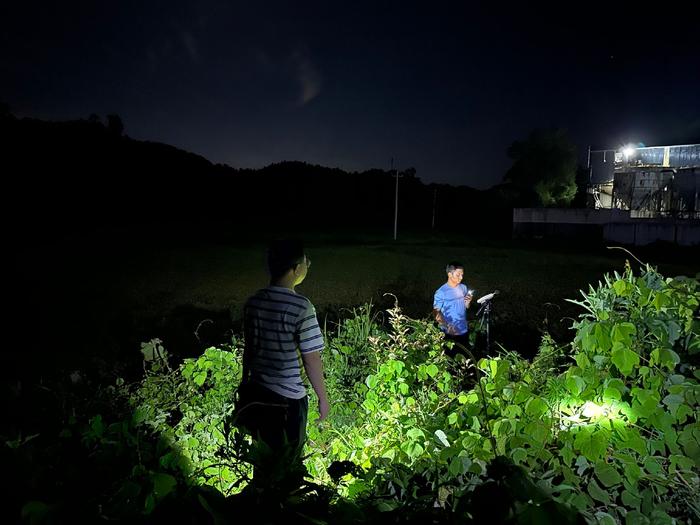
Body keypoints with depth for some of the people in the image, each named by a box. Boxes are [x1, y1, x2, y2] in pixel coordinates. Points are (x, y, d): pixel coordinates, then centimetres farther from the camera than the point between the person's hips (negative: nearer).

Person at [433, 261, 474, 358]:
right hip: (450, 333, -5)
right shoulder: (441, 292, -14)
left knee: (465, 357, 15)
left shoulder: (464, 288, 3)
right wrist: (446, 326, -28)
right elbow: (436, 312, -15)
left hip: (464, 330, 5)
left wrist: (468, 302, -9)